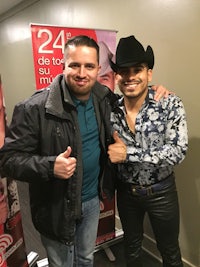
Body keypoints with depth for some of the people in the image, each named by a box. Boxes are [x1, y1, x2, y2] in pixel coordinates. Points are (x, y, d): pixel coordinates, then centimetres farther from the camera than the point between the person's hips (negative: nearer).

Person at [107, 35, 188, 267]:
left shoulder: (170, 105, -18)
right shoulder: (111, 110, -9)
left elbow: (177, 152, -26)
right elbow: (107, 152, 2)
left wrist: (128, 153, -28)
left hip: (161, 192, -2)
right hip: (125, 191, 3)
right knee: (131, 248, 26)